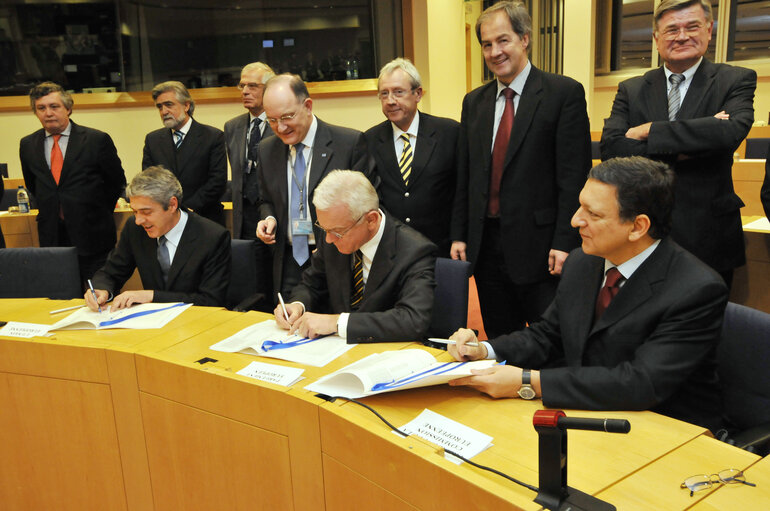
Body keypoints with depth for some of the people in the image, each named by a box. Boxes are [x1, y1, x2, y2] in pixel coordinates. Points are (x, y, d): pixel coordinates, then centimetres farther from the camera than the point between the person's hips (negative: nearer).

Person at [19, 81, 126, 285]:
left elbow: (117, 181, 5)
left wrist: (99, 214, 7)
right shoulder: (27, 145, 8)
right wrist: (48, 211, 16)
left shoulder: (97, 140, -3)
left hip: (92, 238, -3)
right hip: (51, 238, 3)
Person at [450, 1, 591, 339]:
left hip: (538, 245, -5)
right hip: (486, 244, 5)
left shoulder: (565, 93, -3)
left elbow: (575, 174, -9)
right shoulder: (474, 102, 13)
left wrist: (564, 242, -15)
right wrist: (459, 235, 8)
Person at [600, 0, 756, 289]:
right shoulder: (631, 90, 7)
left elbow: (733, 131, -19)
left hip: (708, 241, -1)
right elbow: (611, 149, -9)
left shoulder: (736, 81, 2)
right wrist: (682, 152, -17)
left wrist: (648, 131, -15)